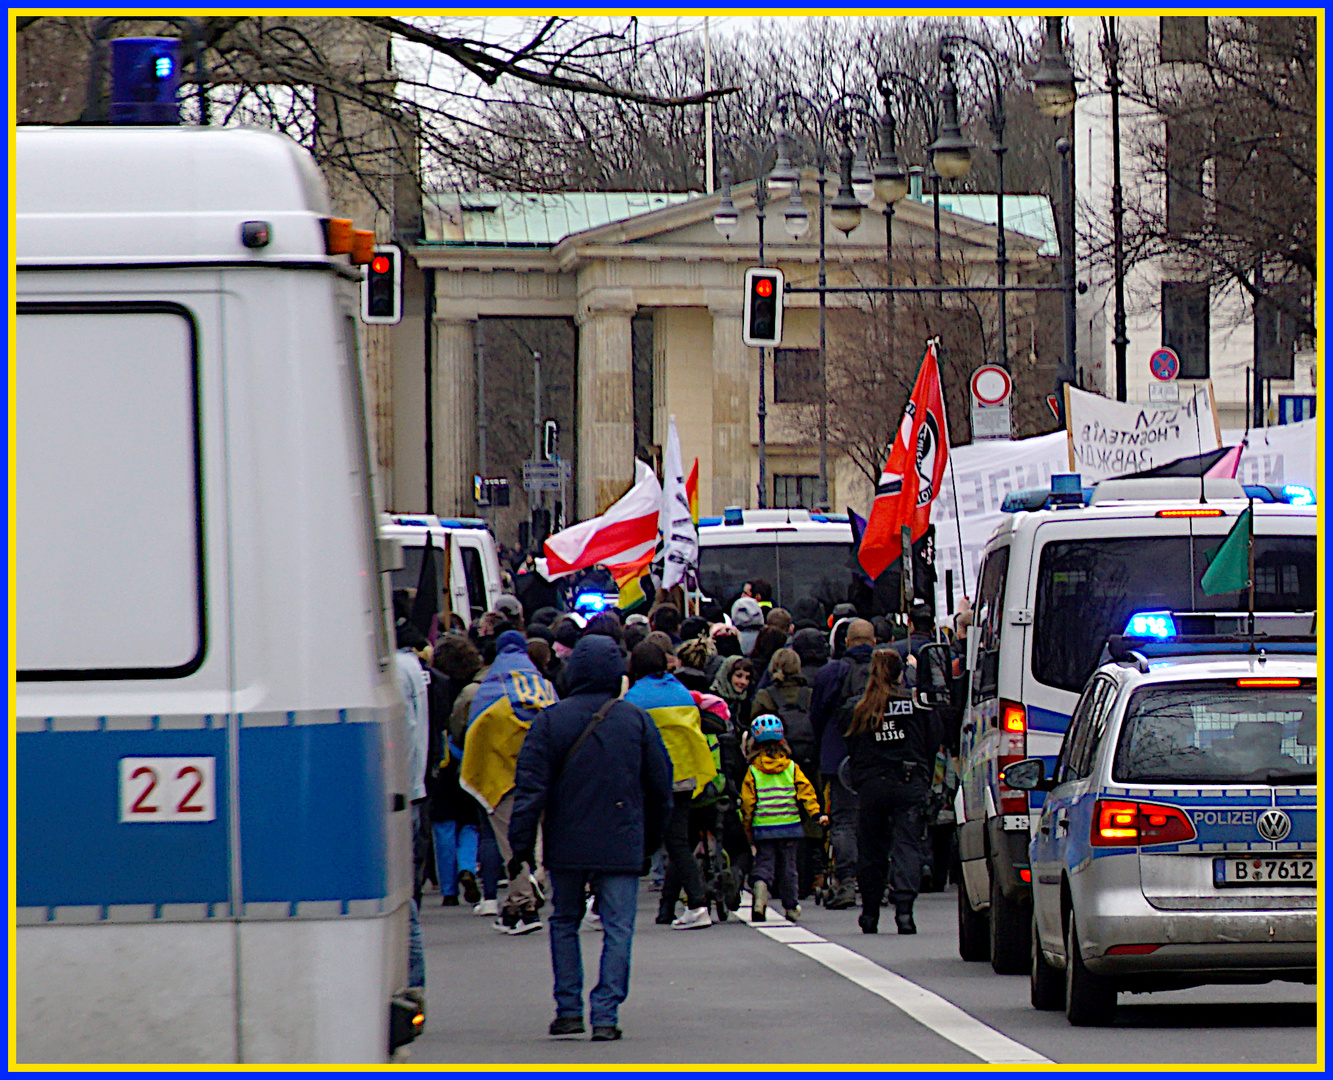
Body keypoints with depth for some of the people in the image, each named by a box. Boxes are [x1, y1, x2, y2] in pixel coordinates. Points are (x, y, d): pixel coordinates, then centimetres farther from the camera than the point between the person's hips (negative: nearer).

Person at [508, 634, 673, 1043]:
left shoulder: (550, 720, -3)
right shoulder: (637, 721, -1)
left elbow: (531, 787, -5)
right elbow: (660, 786, 6)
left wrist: (521, 844, -1)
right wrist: (652, 836, 19)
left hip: (566, 845, 1)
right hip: (621, 847, -1)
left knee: (564, 922, 16)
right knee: (617, 928, 1)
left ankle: (569, 1009, 14)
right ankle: (605, 1014, -6)